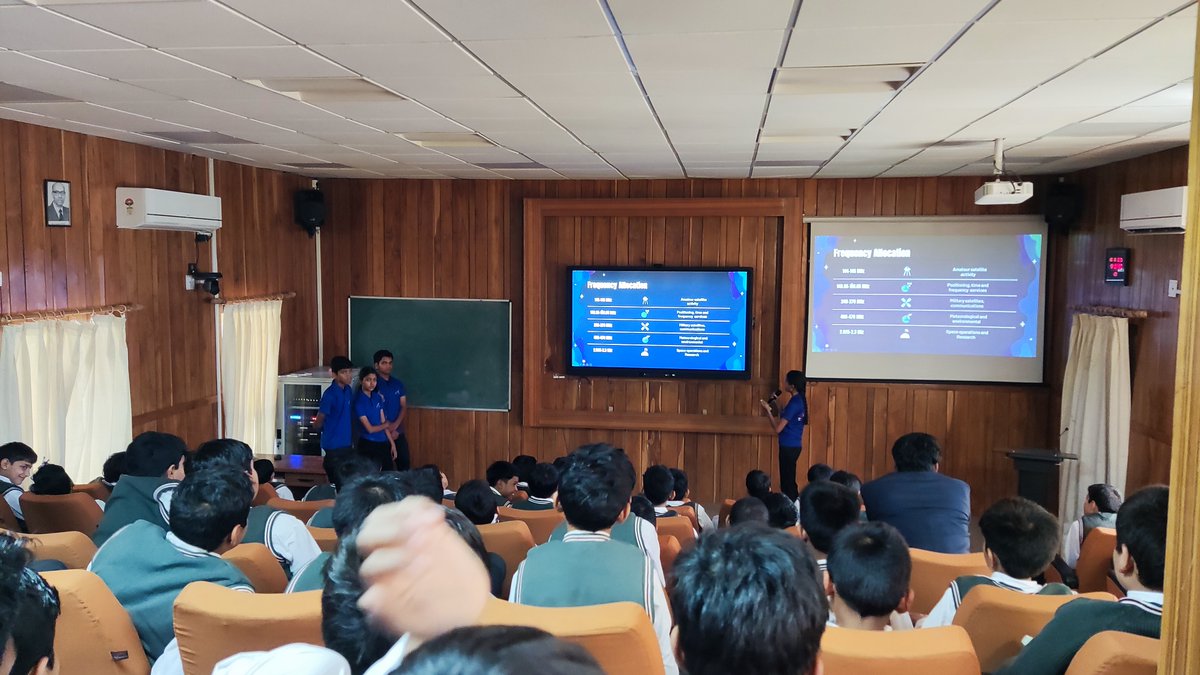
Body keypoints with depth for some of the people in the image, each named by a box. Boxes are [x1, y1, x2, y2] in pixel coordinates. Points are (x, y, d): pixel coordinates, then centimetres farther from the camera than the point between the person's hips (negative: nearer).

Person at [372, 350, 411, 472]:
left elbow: (404, 407, 4)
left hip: (398, 431, 5)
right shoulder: (373, 384, -8)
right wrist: (388, 427, -13)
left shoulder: (398, 384, 9)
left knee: (405, 461, 5)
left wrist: (395, 425, -11)